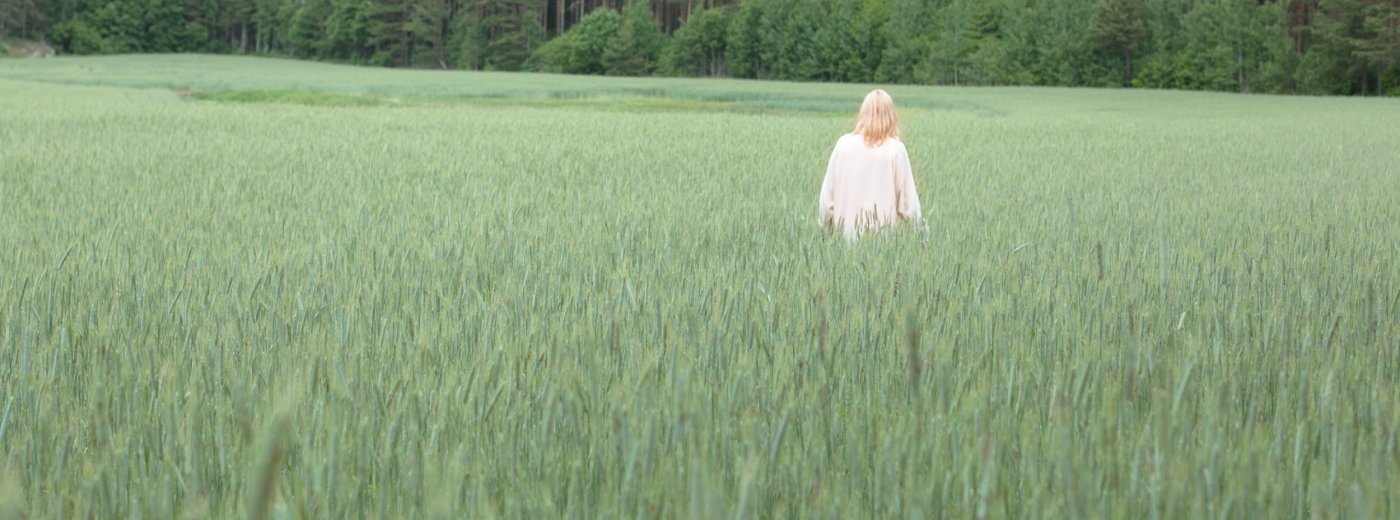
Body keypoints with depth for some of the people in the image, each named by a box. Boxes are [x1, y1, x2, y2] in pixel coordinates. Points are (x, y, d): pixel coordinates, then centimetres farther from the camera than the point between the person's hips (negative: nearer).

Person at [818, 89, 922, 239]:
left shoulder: (843, 144, 5)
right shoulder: (896, 148, -2)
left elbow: (827, 194, 7)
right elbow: (907, 199, -2)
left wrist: (829, 228, 17)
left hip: (847, 231, 3)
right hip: (885, 231, -3)